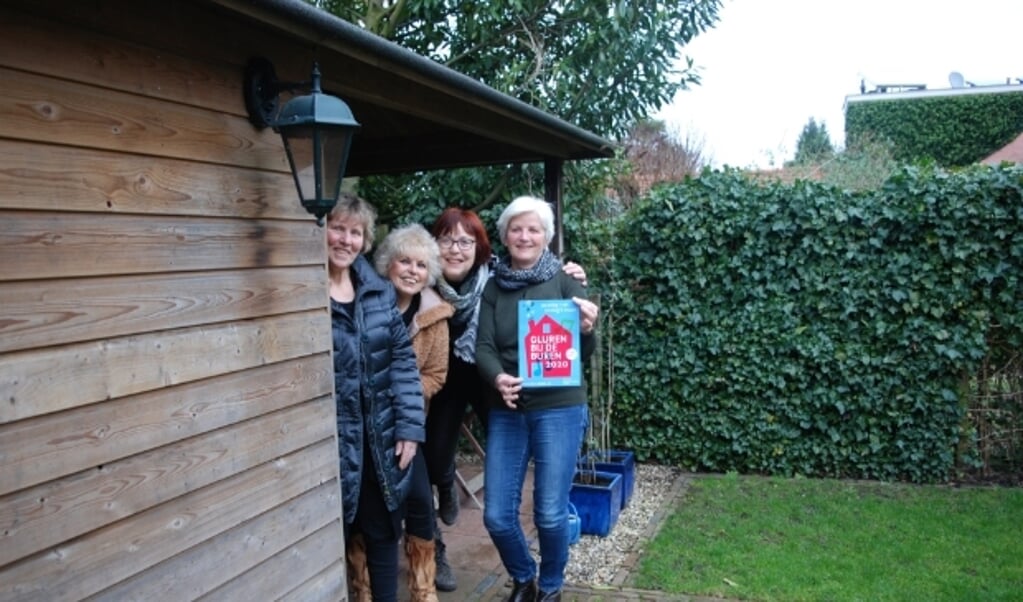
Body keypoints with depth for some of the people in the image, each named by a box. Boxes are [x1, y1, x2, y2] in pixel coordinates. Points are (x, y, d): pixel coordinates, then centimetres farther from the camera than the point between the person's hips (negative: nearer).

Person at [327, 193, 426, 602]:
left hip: (382, 440, 4)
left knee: (384, 535, 17)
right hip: (333, 443, -4)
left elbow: (402, 356, 6)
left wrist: (410, 426, -1)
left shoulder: (378, 290, 5)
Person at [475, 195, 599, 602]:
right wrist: (498, 378, -24)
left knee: (550, 513, 1)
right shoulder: (493, 287, 6)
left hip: (559, 409, -2)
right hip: (507, 411, 3)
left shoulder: (564, 281, -2)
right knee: (497, 515, 4)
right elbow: (483, 347, -2)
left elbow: (582, 354, -4)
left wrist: (587, 330, -27)